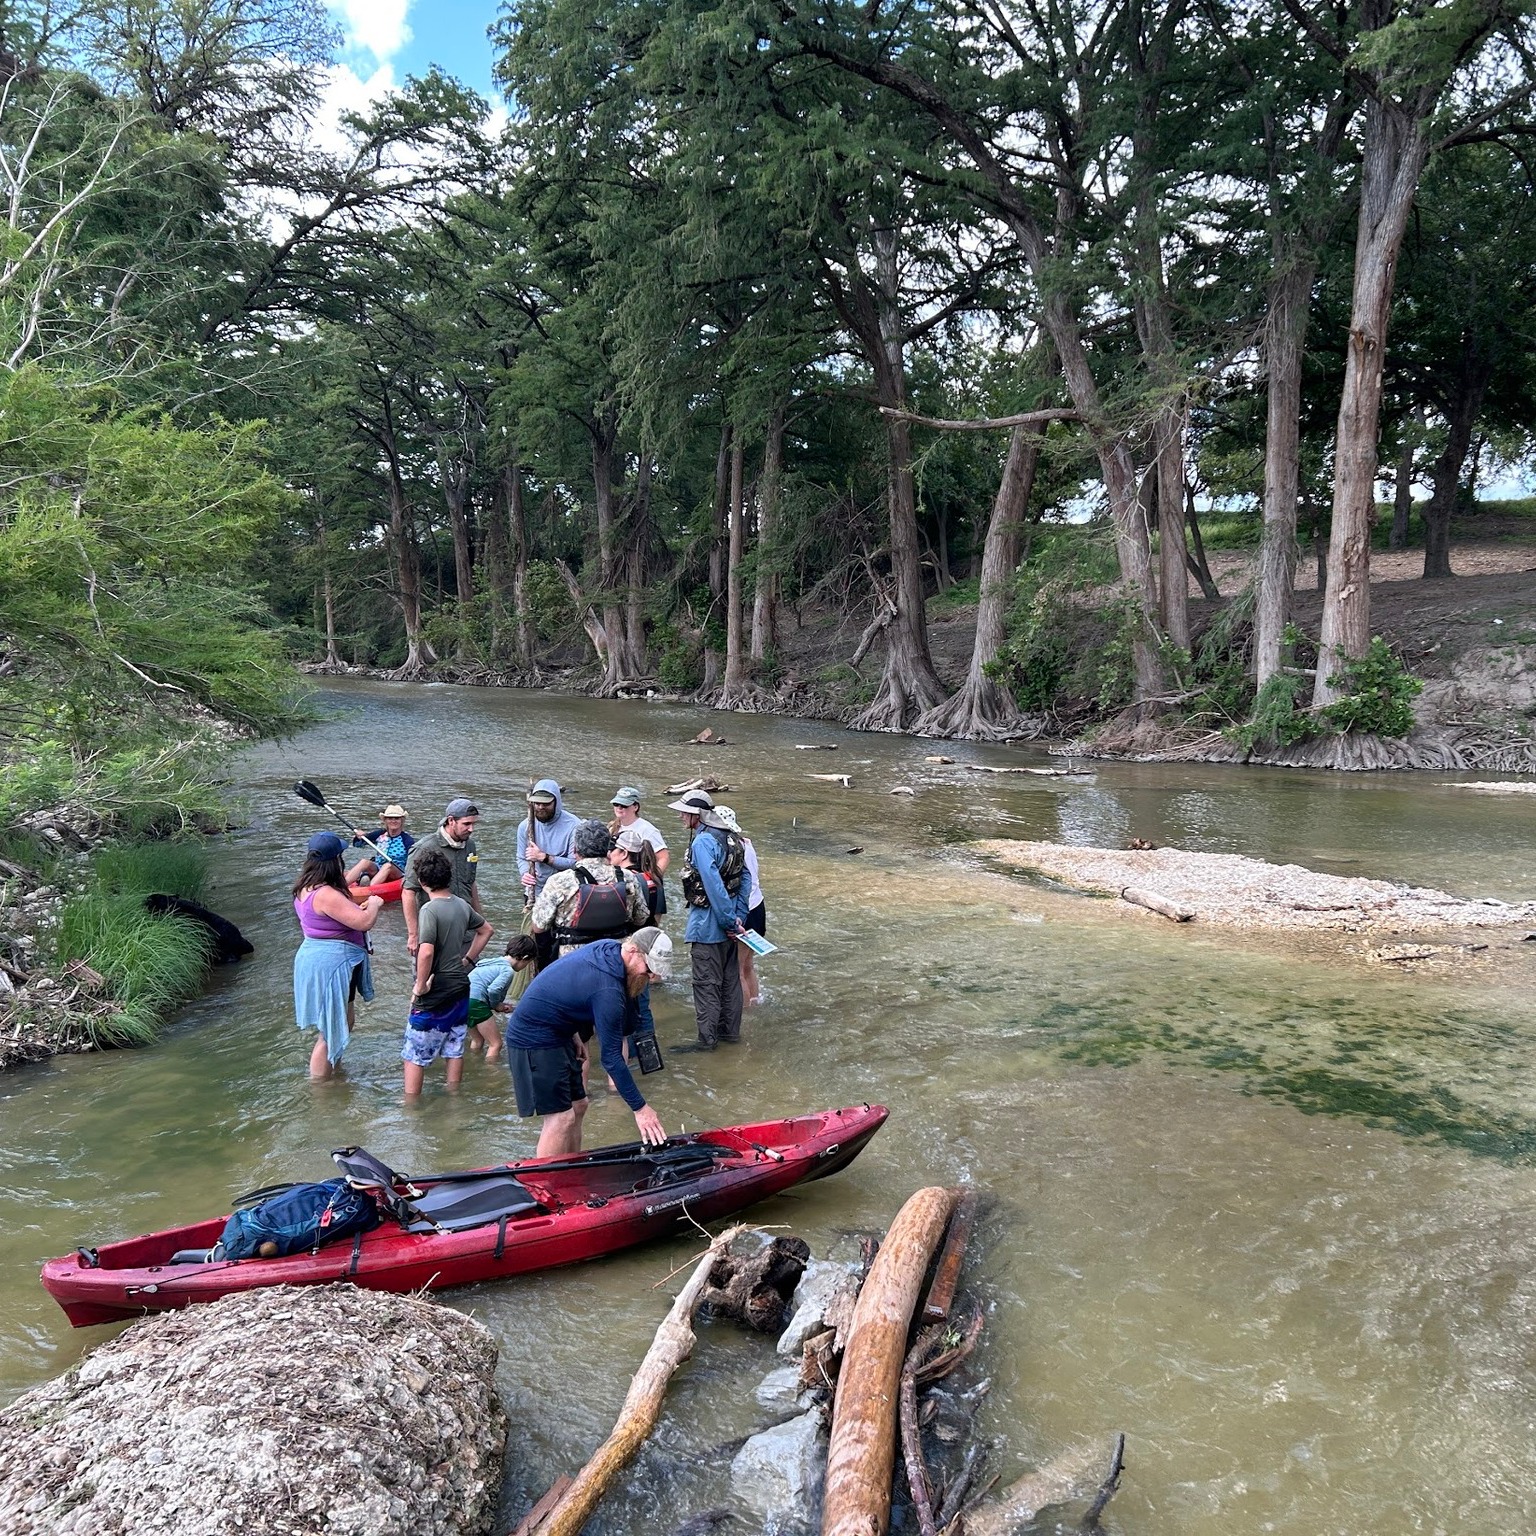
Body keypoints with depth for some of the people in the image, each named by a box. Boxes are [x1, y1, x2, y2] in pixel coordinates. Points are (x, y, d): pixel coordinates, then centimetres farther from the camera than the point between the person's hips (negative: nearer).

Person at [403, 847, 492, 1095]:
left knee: (414, 1055, 5)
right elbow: (486, 930, 18)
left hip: (435, 994, -7)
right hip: (460, 988, 7)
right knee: (455, 1049, 17)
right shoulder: (462, 905, 2)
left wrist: (420, 985, -18)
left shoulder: (430, 910, -20)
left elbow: (426, 952, -30)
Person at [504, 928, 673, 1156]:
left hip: (554, 1032, 10)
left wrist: (574, 1035, 14)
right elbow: (611, 1057, -25)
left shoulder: (607, 947, -4)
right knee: (561, 1118, -11)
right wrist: (640, 1108, -21)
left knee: (577, 1106, 11)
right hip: (534, 1040, -10)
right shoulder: (609, 991, -30)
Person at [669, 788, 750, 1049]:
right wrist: (738, 919, 5)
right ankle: (730, 1031, 28)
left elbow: (714, 887, -26)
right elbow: (745, 880, 6)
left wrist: (730, 921, -18)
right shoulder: (731, 837, 5)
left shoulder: (702, 842, -22)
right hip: (729, 923, 9)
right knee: (730, 978, 17)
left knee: (706, 984, 2)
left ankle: (707, 1039, 10)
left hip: (707, 925, -9)